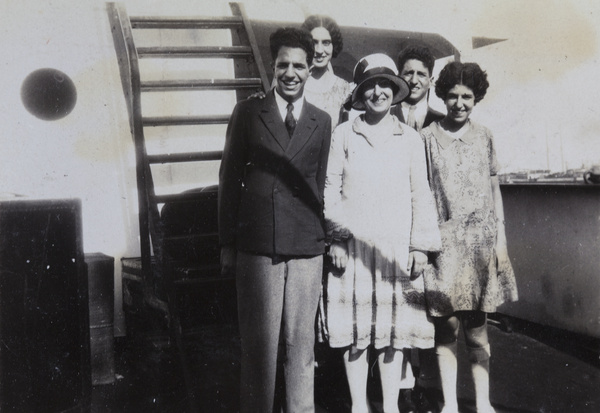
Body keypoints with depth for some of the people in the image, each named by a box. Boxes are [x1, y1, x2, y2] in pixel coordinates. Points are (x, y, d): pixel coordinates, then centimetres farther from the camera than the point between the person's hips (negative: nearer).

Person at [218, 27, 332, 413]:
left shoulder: (322, 121, 11)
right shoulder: (247, 112, 6)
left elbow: (321, 183, 12)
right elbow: (230, 177, 5)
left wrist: (323, 237, 7)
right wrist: (227, 243, 2)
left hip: (306, 247, 2)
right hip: (256, 246, -1)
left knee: (302, 341, 8)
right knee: (259, 343, 4)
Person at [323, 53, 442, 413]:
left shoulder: (411, 139, 8)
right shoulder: (344, 134, 5)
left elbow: (421, 195, 7)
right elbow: (330, 188, 4)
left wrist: (421, 247, 2)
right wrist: (336, 238, -3)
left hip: (397, 249, 1)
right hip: (353, 247, -1)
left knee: (393, 329, 5)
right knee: (356, 329, 3)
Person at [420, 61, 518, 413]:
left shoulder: (484, 136, 10)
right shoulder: (428, 137, 2)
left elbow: (494, 189, 13)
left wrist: (500, 236, 7)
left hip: (482, 241, 2)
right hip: (444, 241, -2)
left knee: (477, 327, 6)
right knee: (446, 326, -1)